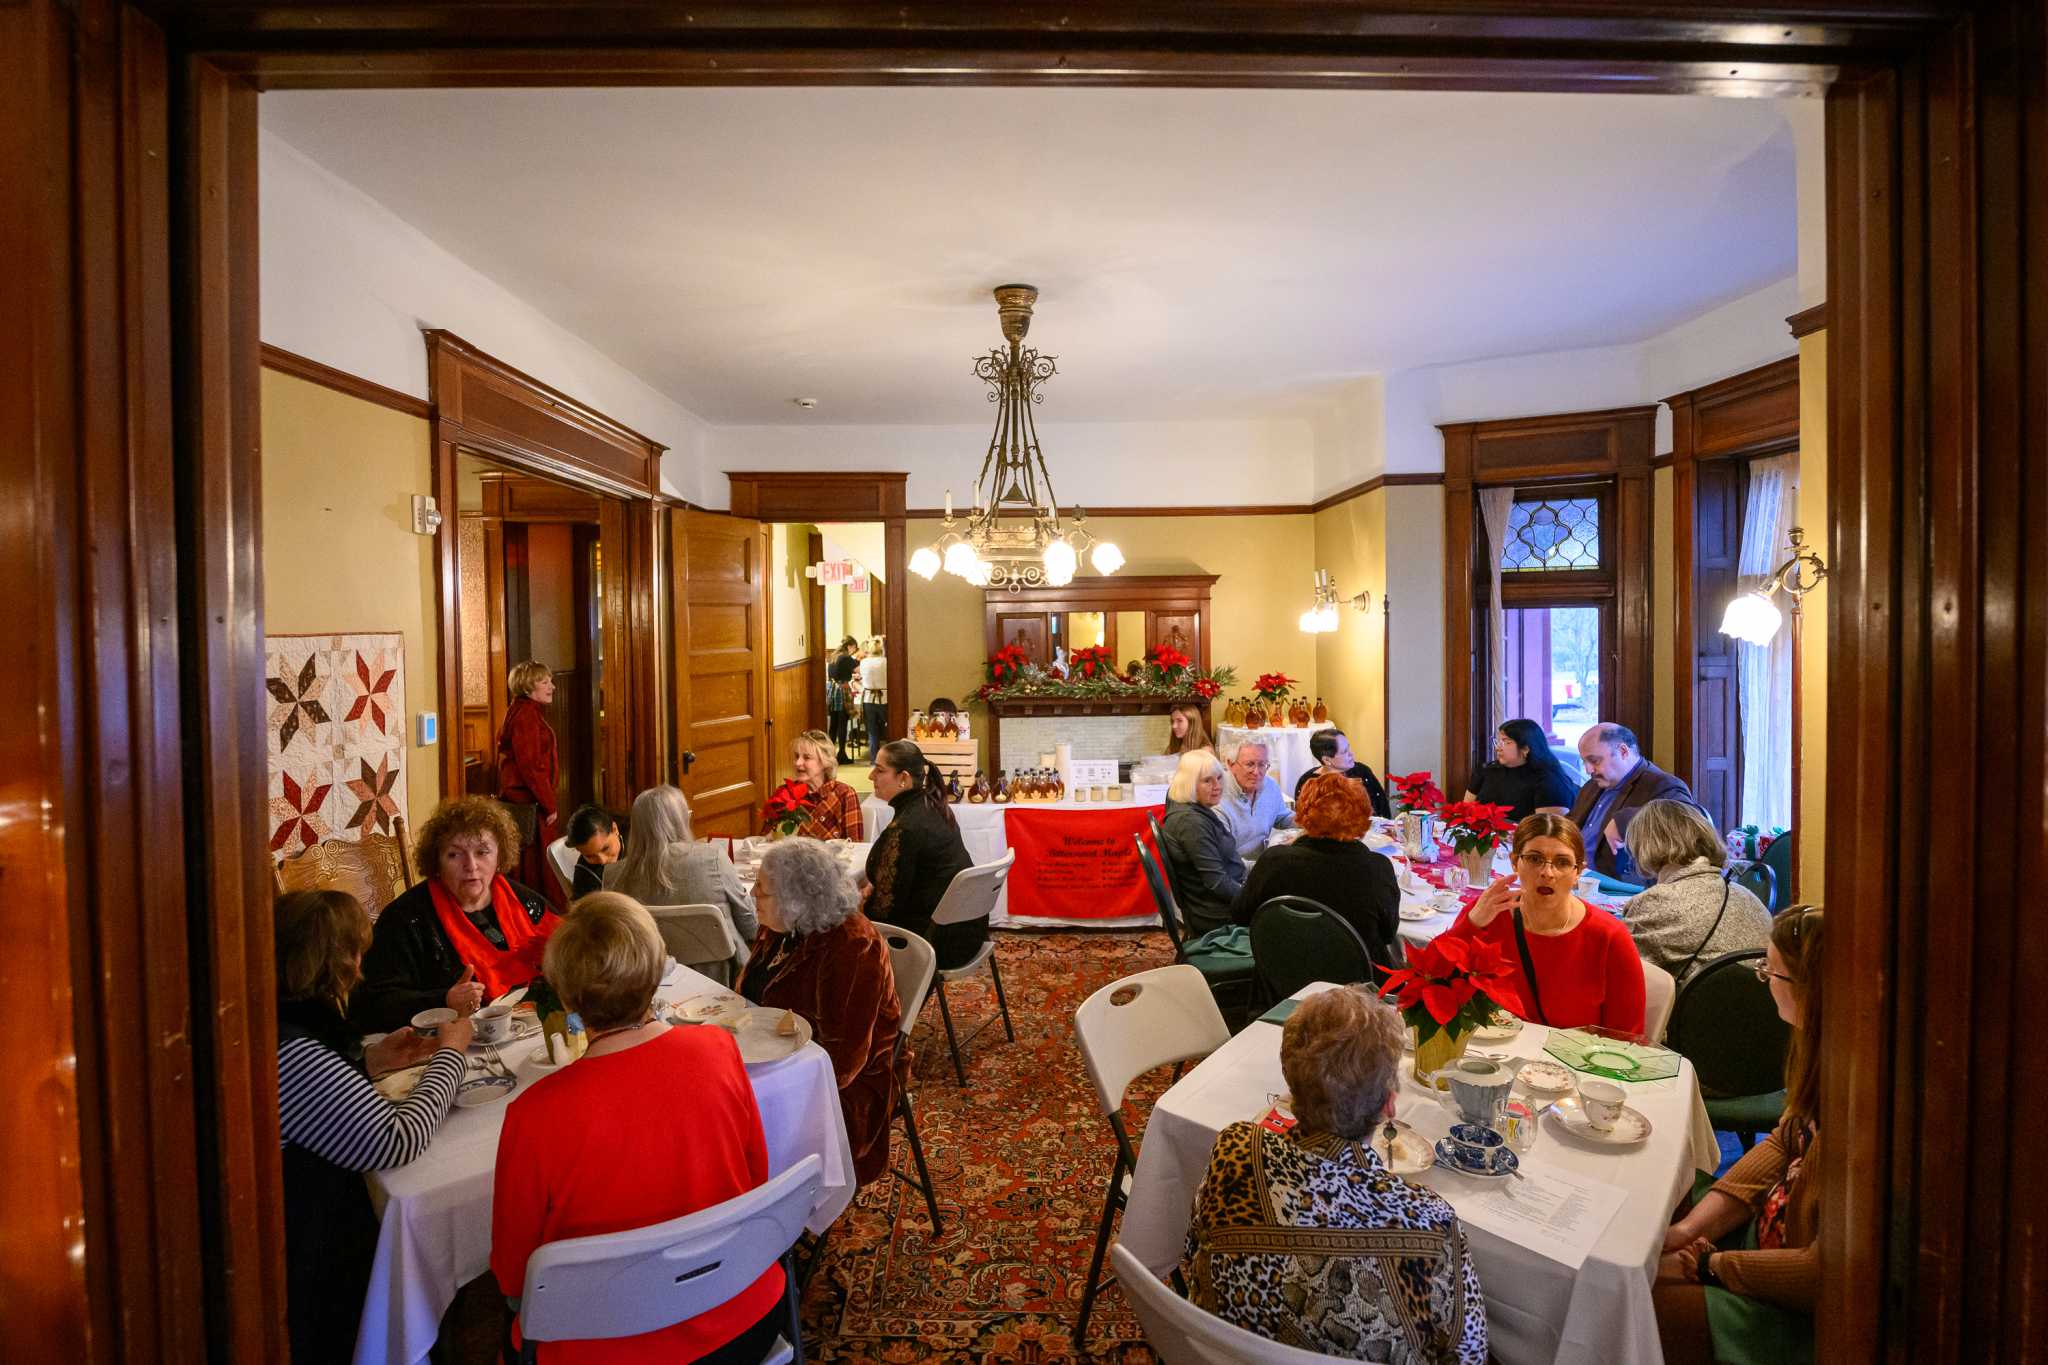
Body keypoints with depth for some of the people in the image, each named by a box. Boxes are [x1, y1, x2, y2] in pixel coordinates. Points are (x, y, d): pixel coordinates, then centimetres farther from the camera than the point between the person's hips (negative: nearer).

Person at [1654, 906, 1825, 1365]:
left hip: (1804, 1316, -8)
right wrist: (1690, 1228, -2)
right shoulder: (1821, 1054, -6)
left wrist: (1708, 1265, -13)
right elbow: (1782, 1145, 6)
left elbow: (1823, 1275, -26)